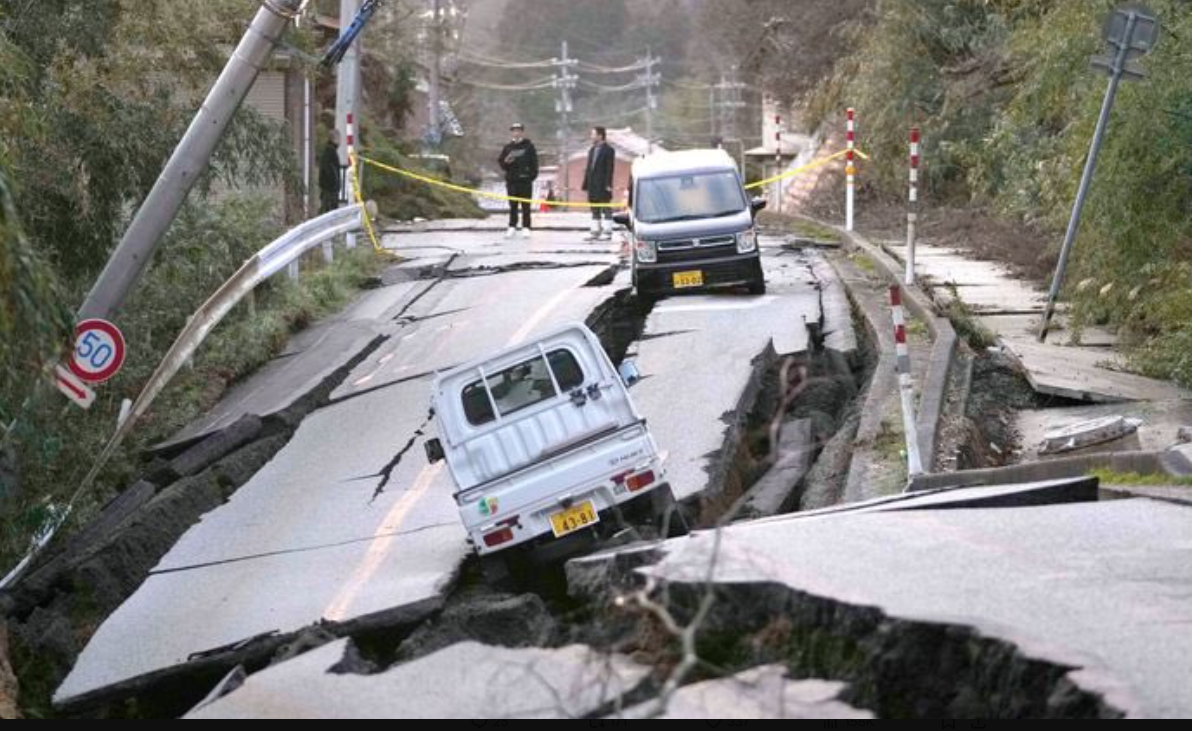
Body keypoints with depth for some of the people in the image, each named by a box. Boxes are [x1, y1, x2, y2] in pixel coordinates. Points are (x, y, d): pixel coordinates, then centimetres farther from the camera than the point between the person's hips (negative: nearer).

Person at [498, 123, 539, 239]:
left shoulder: (529, 147, 4)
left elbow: (534, 163, 1)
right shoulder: (508, 148, 12)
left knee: (525, 206, -1)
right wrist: (506, 162, -9)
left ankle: (526, 227, 2)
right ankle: (512, 228, 9)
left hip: (525, 180, -3)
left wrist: (532, 175, -10)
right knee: (513, 206, 5)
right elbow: (501, 163, 13)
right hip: (512, 181, 3)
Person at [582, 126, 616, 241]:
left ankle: (607, 233, -2)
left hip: (603, 187, -8)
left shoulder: (608, 150, -6)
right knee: (595, 211, 10)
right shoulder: (592, 151, 17)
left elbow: (610, 168, -11)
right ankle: (595, 233, 13)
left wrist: (608, 185, -18)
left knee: (606, 210, -3)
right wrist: (586, 184, 11)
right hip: (593, 186, 8)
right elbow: (589, 168, 17)